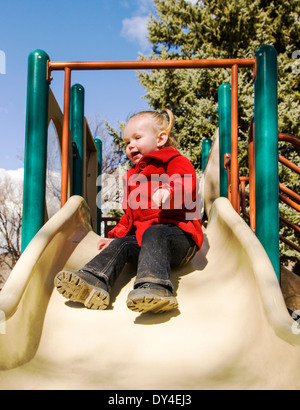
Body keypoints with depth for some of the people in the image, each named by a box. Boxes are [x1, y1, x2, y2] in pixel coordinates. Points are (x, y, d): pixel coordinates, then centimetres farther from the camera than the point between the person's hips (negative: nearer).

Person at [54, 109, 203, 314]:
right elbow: (130, 215, 36)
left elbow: (187, 184, -18)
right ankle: (94, 281, -42)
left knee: (153, 234, -36)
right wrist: (116, 235, 20)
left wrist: (168, 192, -39)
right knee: (121, 245, -18)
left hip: (180, 236, -7)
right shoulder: (133, 176, 31)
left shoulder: (175, 161, 6)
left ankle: (155, 286, -58)